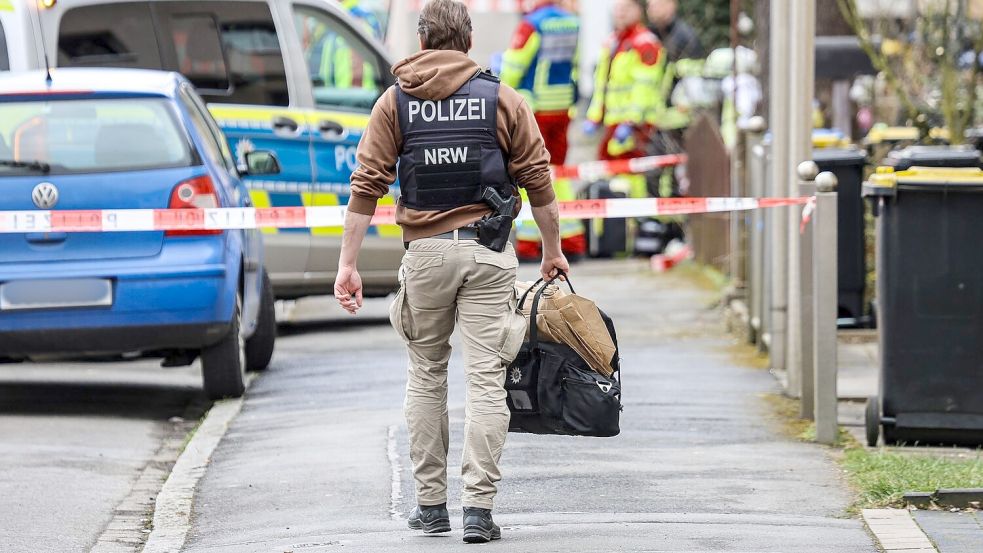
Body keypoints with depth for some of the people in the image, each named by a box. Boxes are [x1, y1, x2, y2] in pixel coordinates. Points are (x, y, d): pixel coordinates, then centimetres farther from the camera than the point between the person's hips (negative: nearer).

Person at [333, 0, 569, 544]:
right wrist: (553, 250, 15)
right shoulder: (503, 100, 2)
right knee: (485, 380, -2)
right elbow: (537, 180, 3)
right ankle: (478, 509, -7)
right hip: (488, 254, -1)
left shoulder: (395, 102, 4)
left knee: (425, 375, 15)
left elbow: (367, 185, -1)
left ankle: (430, 504, 16)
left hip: (425, 251, 1)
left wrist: (348, 264, 0)